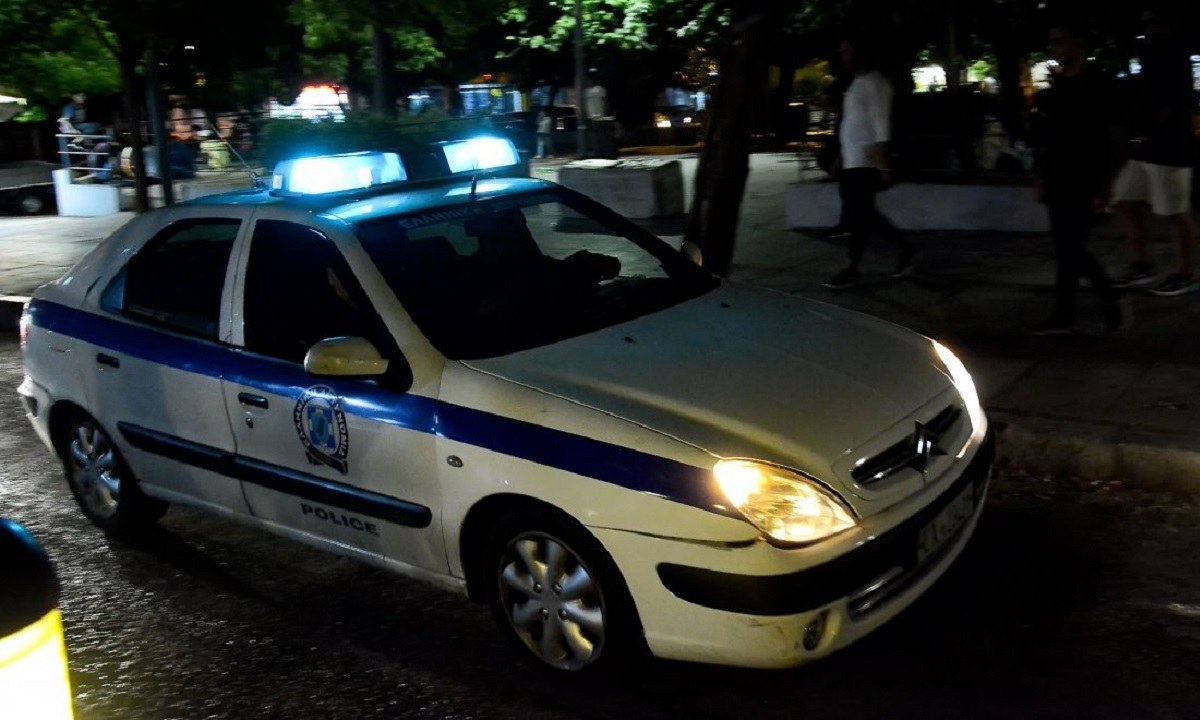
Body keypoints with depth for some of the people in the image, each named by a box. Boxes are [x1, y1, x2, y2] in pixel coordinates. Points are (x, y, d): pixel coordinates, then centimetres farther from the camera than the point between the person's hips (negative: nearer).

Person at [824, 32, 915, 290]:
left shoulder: (874, 83, -9)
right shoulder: (857, 84, 19)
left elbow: (881, 125, -16)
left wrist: (883, 165, -21)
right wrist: (841, 158, 23)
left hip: (865, 162, -10)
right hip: (851, 162, 10)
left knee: (857, 217, -6)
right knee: (862, 215, 12)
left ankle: (852, 271, 1)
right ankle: (904, 249, 22)